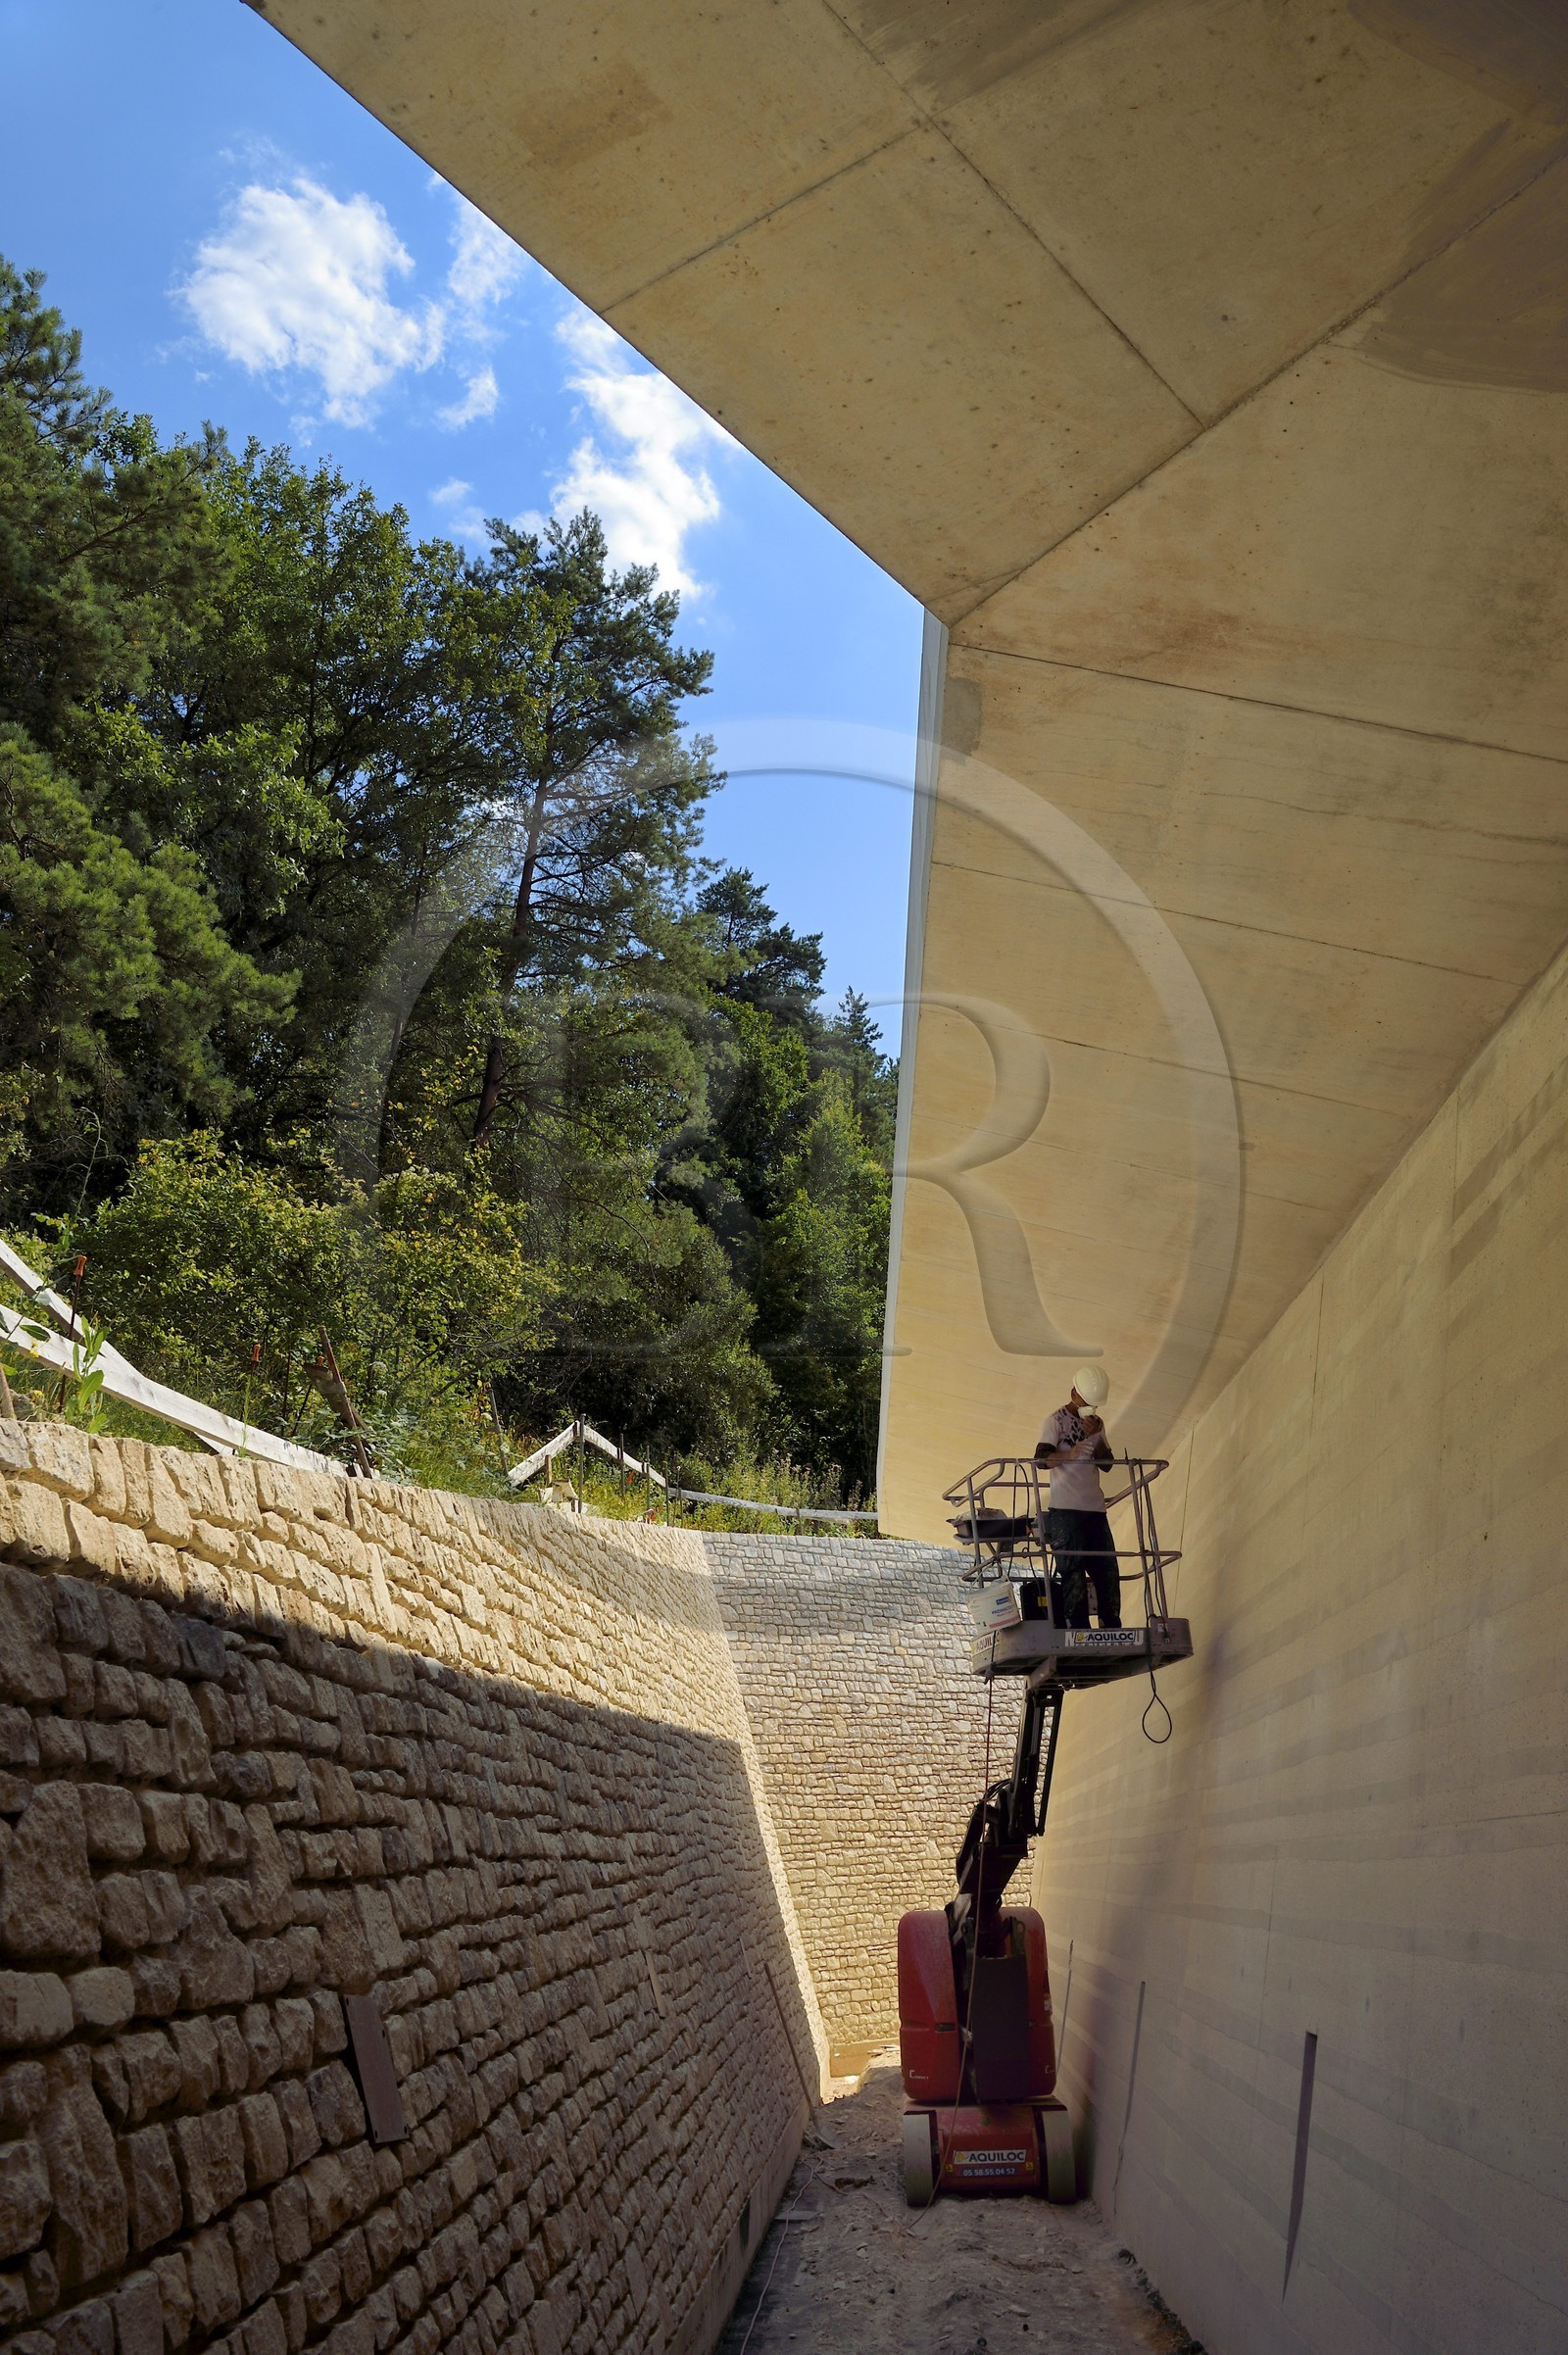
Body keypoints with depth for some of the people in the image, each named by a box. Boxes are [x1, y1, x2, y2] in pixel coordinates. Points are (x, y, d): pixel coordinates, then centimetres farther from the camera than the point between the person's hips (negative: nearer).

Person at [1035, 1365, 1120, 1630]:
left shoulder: (1096, 1422, 17)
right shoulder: (1056, 1421, -2)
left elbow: (1107, 1463, 12)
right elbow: (1041, 1458, -16)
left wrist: (1096, 1437, -5)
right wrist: (1069, 1454, -36)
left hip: (1095, 1509, 6)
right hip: (1065, 1509, -6)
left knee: (1108, 1570, 3)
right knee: (1073, 1573, -10)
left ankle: (1112, 1630, 9)